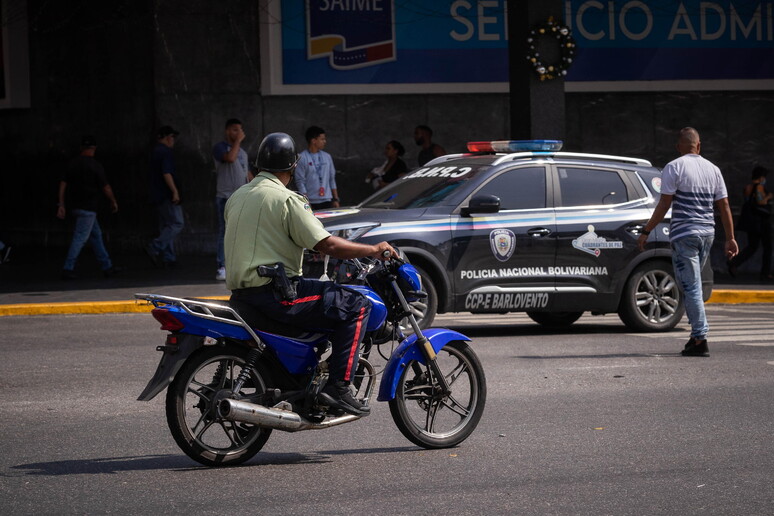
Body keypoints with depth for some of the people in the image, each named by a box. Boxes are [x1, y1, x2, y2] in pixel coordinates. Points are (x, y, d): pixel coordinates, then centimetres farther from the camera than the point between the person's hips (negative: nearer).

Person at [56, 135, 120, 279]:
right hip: (87, 208, -7)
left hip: (75, 206, 7)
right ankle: (67, 270, -10)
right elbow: (105, 188, -8)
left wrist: (61, 205, 6)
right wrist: (113, 202, 7)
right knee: (80, 238, -6)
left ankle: (107, 267, 20)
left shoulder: (73, 164, 6)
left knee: (96, 235, 15)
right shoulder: (95, 165, -12)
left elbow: (63, 184, 4)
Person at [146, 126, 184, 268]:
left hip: (158, 196, 10)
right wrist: (175, 191, -21)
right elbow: (166, 173, -21)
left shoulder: (155, 151, 18)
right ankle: (155, 248, -18)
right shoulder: (165, 151, -12)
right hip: (167, 195, -10)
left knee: (166, 226, 10)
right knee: (177, 224, -10)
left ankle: (168, 257, 7)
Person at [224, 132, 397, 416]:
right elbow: (326, 244, -16)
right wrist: (373, 250, -4)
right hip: (273, 293, -9)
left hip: (241, 293, 9)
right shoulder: (286, 199, -11)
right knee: (357, 305, -7)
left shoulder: (237, 197, 15)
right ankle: (338, 386, -13)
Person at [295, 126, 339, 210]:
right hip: (311, 202, -5)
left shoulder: (327, 157, 12)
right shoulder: (302, 158, -5)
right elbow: (300, 182, -8)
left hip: (327, 202, 5)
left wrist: (336, 199, 12)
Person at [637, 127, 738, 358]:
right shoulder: (713, 169, 10)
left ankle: (700, 340, -10)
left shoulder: (674, 168, -6)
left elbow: (664, 204, -11)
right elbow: (724, 206, 10)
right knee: (693, 285, 18)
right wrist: (730, 238, 15)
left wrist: (646, 231, -5)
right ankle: (696, 335, 17)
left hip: (684, 234, -6)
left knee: (691, 287, -6)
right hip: (707, 233, 6)